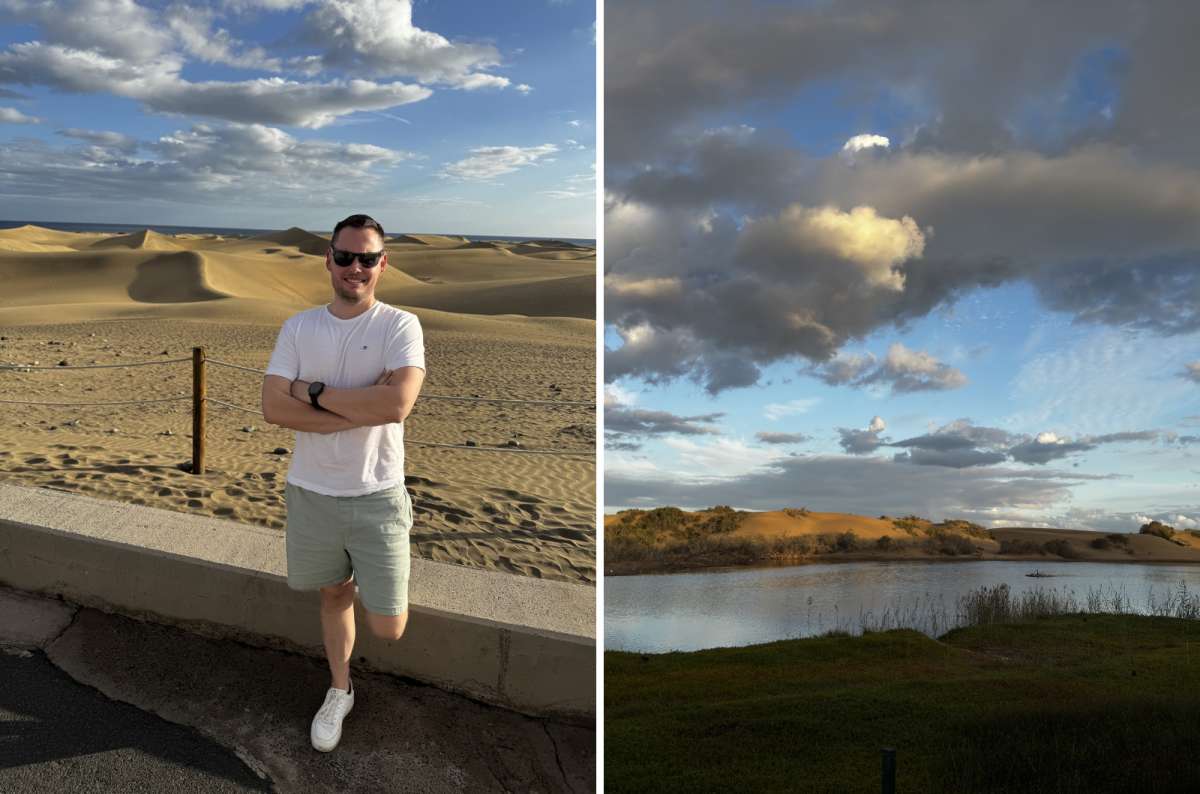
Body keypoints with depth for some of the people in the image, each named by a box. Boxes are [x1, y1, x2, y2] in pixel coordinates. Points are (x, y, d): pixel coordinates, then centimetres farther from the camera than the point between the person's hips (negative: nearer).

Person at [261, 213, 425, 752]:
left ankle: (387, 592, 38)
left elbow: (396, 405, -25)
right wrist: (362, 410, -19)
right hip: (311, 492, 3)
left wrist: (316, 391, -16)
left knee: (387, 628, 1)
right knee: (334, 595, 19)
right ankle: (339, 691, 43)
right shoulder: (299, 328, 0)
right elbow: (273, 408, -11)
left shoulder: (400, 326, -9)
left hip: (377, 495, -2)